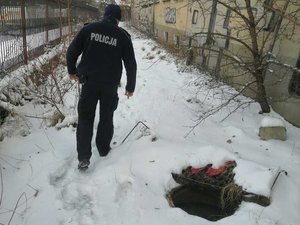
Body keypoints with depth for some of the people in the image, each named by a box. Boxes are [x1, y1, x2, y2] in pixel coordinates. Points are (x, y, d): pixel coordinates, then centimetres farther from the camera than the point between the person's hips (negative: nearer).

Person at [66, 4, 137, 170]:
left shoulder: (88, 29, -1)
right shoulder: (123, 36, -2)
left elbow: (72, 51, 0)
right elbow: (131, 64, 0)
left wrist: (72, 71, 17)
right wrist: (130, 87, 11)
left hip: (89, 82, 0)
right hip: (110, 85, 0)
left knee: (85, 118, 9)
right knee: (106, 118, 17)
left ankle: (83, 157, 7)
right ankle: (103, 149, 30)